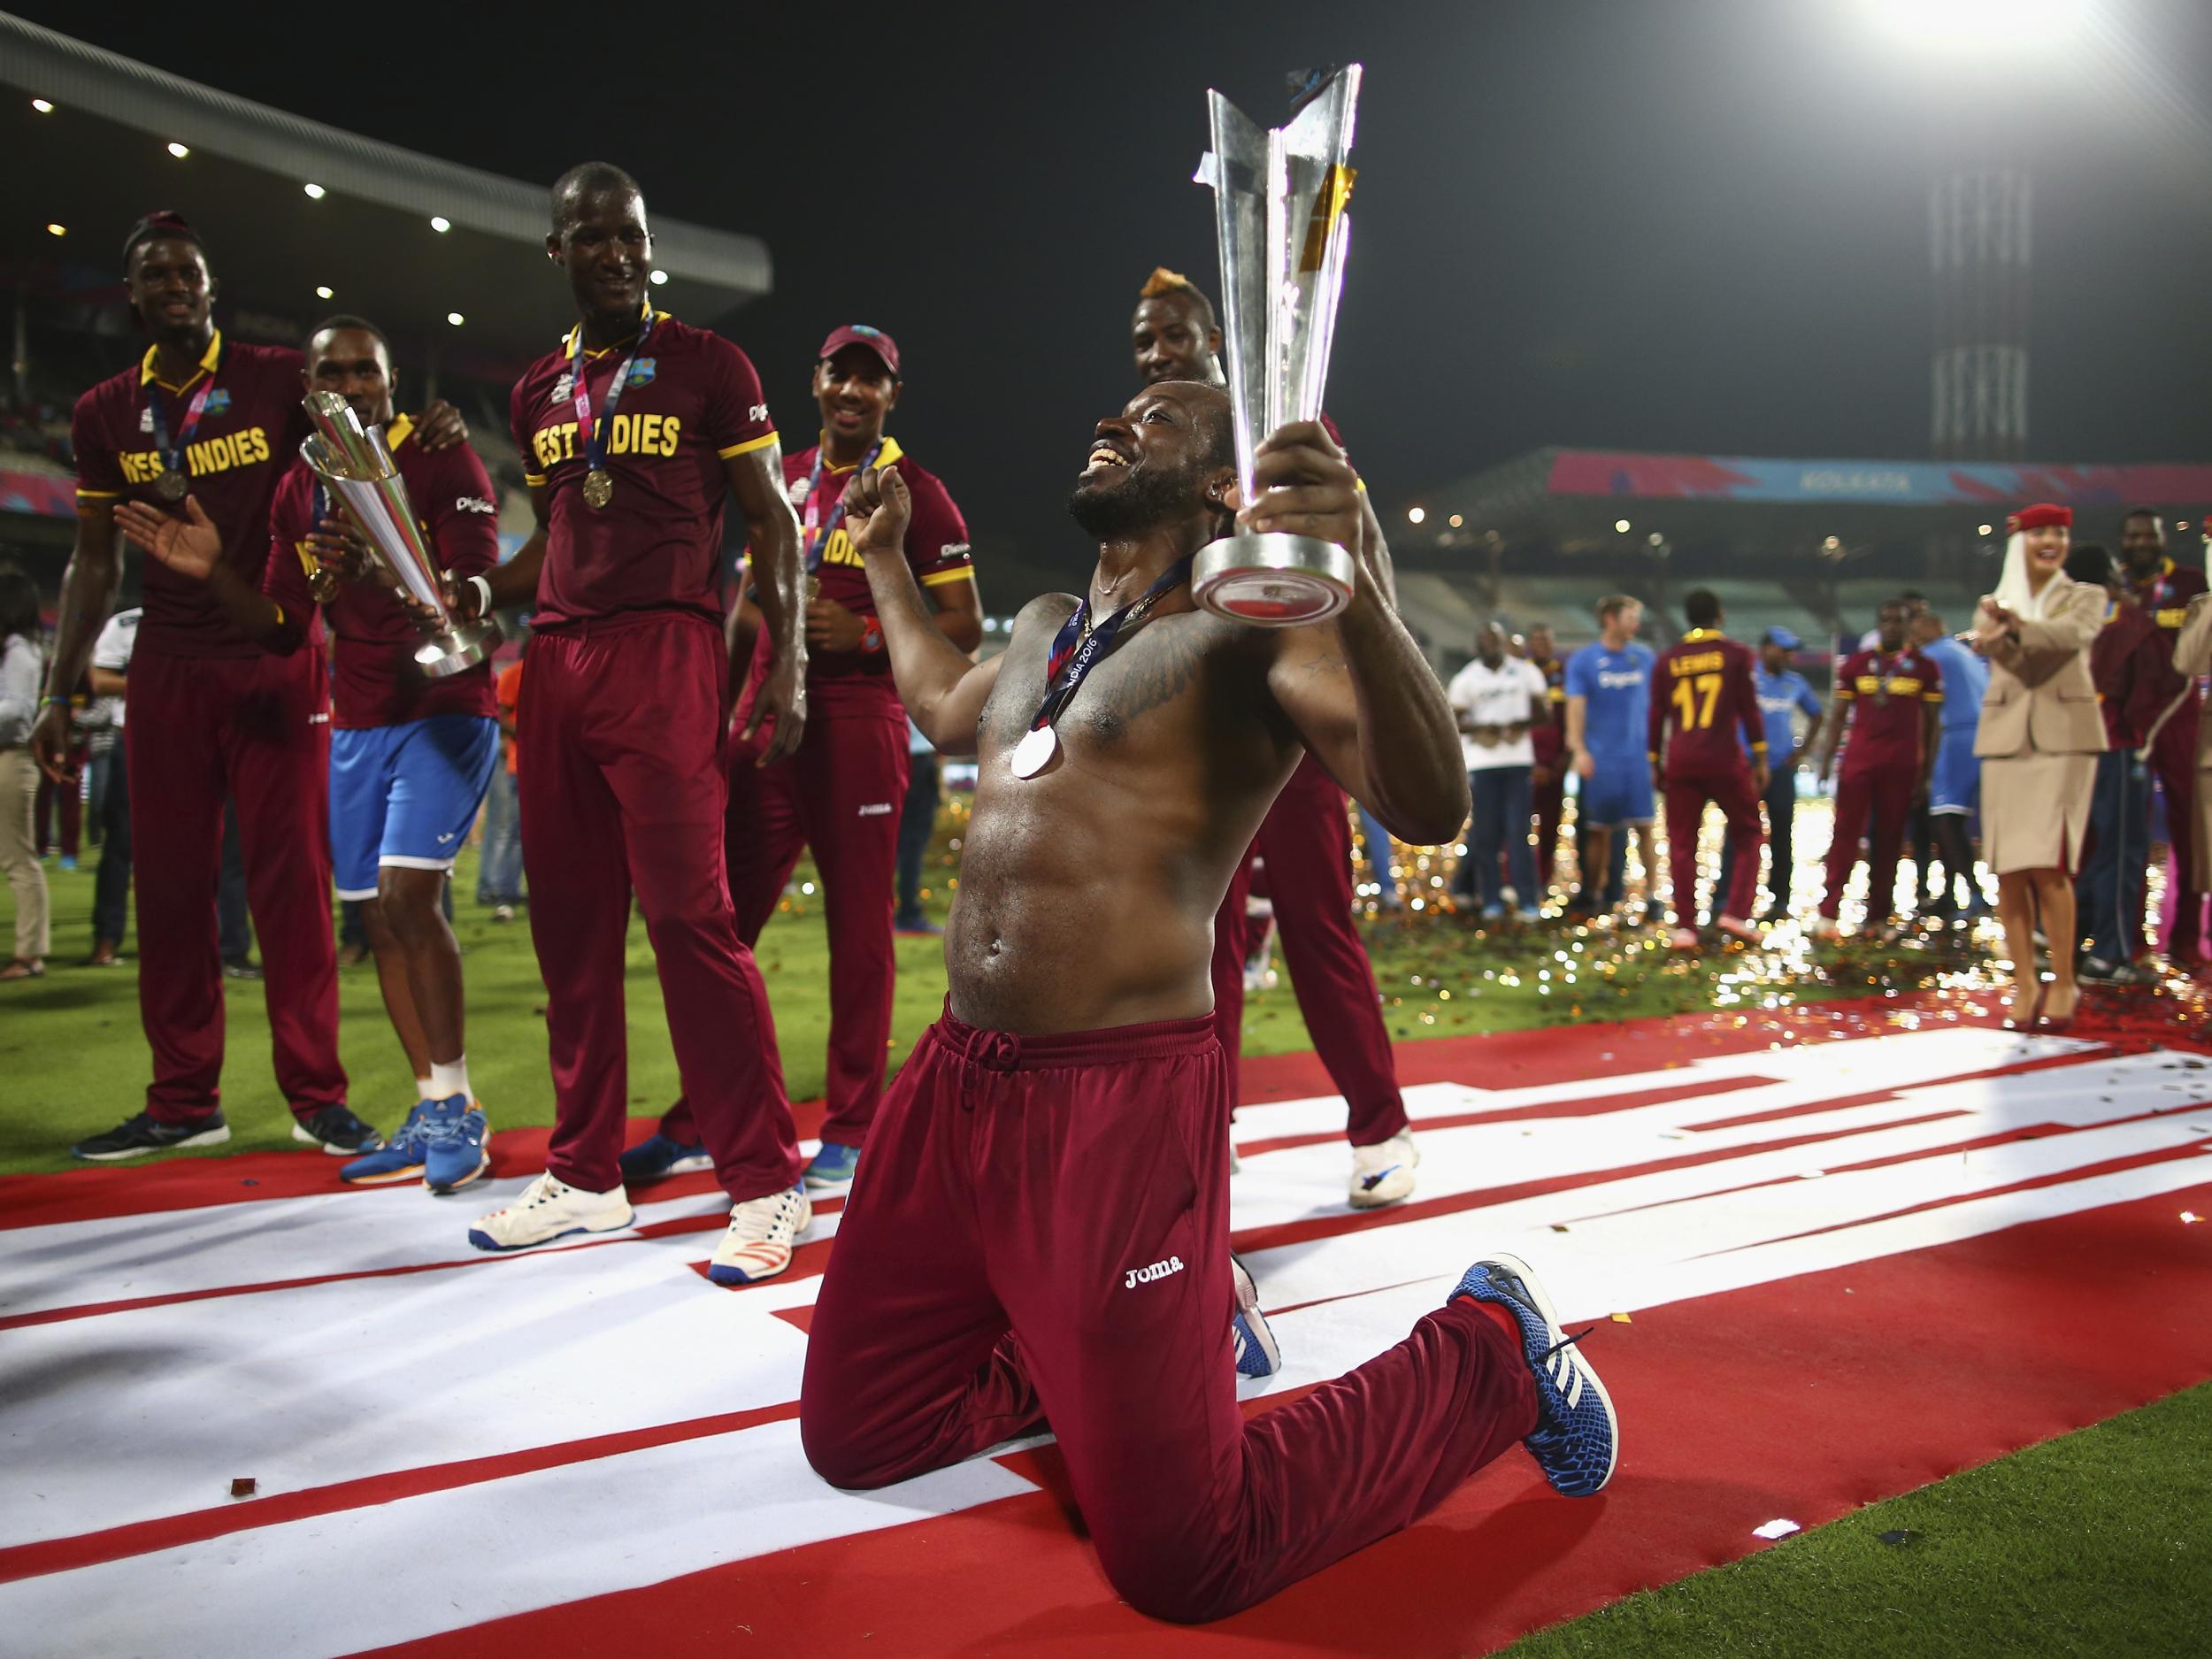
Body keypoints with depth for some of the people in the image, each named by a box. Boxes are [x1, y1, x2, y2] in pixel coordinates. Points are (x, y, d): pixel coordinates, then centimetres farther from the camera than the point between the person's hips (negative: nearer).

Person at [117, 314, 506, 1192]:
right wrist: (212, 571, -3)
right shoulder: (297, 491, 12)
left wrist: (383, 569, -36)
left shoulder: (442, 461, -7)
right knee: (377, 915, 4)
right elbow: (283, 629, 13)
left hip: (444, 712, -7)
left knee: (408, 894, -18)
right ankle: (432, 1116, 13)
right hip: (356, 724, 7)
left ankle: (457, 1104, -6)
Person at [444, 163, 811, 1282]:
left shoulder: (707, 367, 3)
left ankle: (767, 1184, -4)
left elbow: (770, 521, 1)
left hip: (664, 653, -6)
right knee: (570, 922, 7)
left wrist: (788, 661, -9)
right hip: (556, 659, 6)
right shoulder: (539, 391, 19)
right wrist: (488, 590, 6)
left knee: (689, 912, -12)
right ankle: (585, 1173, 17)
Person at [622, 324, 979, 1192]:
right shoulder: (781, 479, 17)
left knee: (859, 925, 0)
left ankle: (850, 1128, 12)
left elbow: (964, 625, -3)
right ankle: (697, 1119, 18)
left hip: (858, 720, -5)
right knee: (725, 919, 7)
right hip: (767, 713, 6)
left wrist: (863, 633, -16)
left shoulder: (916, 492, 0)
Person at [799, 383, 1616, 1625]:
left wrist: (1358, 592, -39)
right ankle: (1103, 1346, 31)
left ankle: (1489, 1348, 16)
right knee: (852, 1439, 12)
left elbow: (1430, 806, -23)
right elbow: (947, 709, 42)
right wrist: (885, 554, 44)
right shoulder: (1044, 628, 19)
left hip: (1120, 1102, -8)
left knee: (1183, 1563, -7)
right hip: (955, 1081, 8)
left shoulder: (1251, 624, -6)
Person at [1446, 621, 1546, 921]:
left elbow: (1540, 710, 11)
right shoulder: (1466, 679, 4)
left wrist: (1522, 723, -9)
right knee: (1485, 833, 2)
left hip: (1518, 759, 0)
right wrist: (1480, 728, -14)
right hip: (1481, 762, 0)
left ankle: (1526, 901, 0)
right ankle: (1490, 900, 9)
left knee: (1519, 832, -3)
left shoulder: (1525, 673, 7)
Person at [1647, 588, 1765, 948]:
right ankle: (1735, 912, 1)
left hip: (1680, 760, 2)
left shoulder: (1668, 659, 8)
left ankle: (1685, 926, 4)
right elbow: (1748, 709, 0)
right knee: (1748, 833, 13)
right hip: (1724, 757, -2)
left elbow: (1657, 716, 9)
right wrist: (1760, 759, 5)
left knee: (1682, 843, 6)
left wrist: (1656, 764, 16)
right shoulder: (1736, 654, 2)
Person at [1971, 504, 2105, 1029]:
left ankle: (2063, 983, 1)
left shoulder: (2085, 597, 8)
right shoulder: (1996, 603, 13)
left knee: (2048, 866, -10)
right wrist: (1997, 627, -34)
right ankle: (2025, 983, 7)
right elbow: (1984, 641, -10)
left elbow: (2074, 633, -15)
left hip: (2063, 736, -2)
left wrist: (2016, 625, -34)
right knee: (2008, 871, 0)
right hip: (2006, 738, 2)